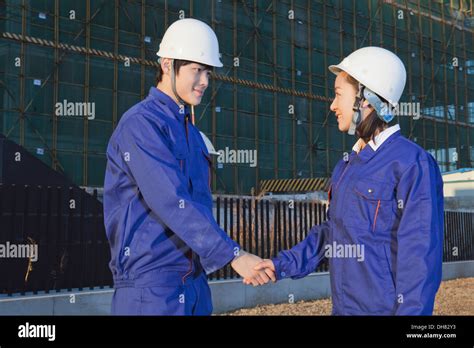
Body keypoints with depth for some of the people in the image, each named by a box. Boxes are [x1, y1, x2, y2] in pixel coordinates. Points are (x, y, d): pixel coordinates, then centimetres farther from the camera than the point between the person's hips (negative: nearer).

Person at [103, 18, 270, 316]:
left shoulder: (190, 131, 15)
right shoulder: (141, 123, -13)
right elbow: (172, 202, -23)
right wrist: (233, 255, -27)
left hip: (194, 282, 8)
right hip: (150, 283, -8)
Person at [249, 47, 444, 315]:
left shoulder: (412, 162, -13)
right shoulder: (347, 166, 11)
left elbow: (421, 254, -17)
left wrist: (411, 310, -19)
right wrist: (282, 265, 6)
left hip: (385, 308, -7)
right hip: (344, 306, 7)